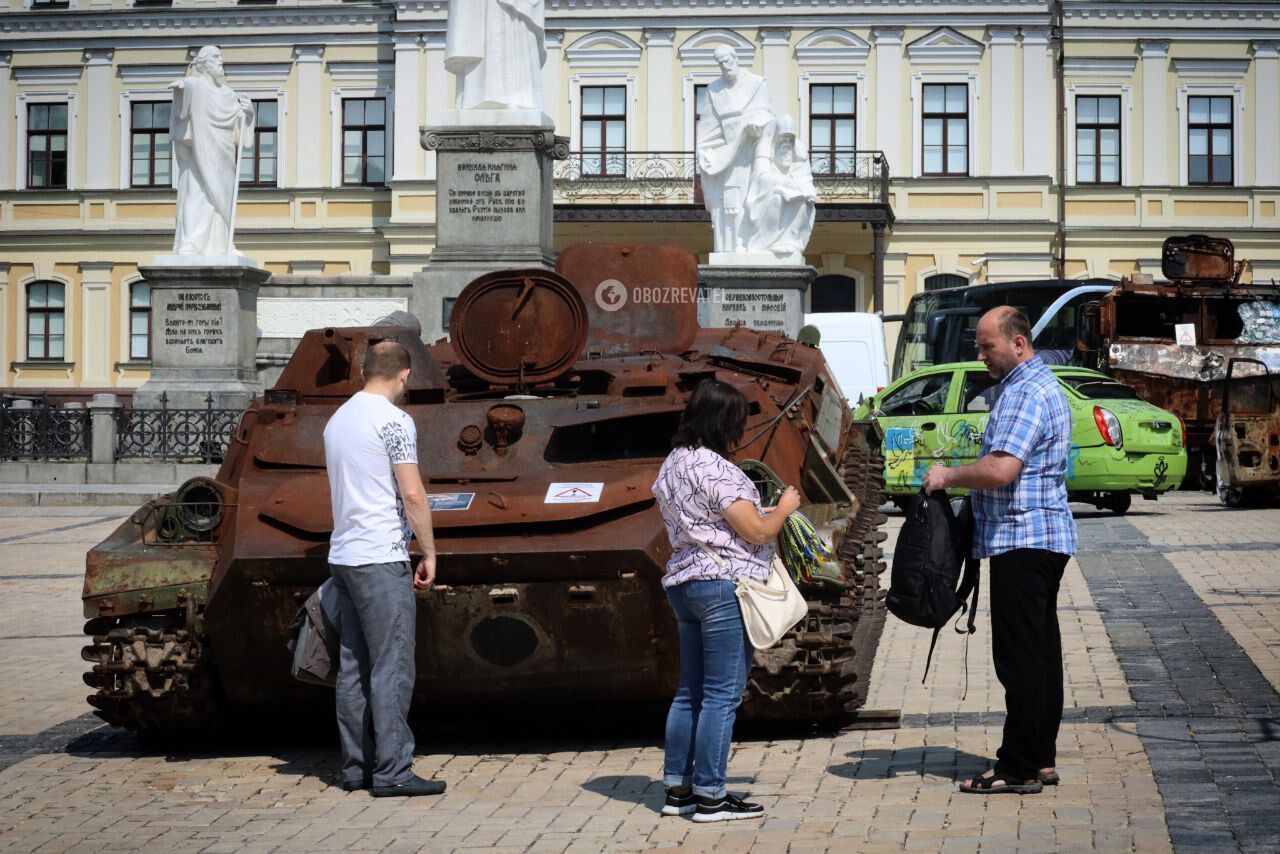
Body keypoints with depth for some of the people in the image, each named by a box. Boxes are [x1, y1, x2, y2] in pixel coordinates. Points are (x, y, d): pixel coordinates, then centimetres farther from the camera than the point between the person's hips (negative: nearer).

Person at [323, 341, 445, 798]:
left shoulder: (338, 418, 14)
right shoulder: (393, 420, -11)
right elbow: (412, 495, -15)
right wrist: (429, 553, -6)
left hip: (342, 556, 8)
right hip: (381, 559, -8)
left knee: (353, 667, 10)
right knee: (392, 668, -6)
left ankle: (356, 767, 14)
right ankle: (392, 772, -6)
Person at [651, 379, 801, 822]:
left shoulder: (671, 465, 13)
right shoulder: (716, 470, -16)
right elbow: (757, 531, -16)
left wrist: (760, 513, 19)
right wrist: (784, 507, 3)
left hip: (682, 583, 10)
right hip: (724, 587, -10)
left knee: (690, 692, 14)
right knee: (721, 696, -4)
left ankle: (677, 789, 17)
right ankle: (710, 796, -2)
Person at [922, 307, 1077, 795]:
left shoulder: (1025, 394, -17)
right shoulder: (1042, 385, 19)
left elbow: (1000, 470, -27)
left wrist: (949, 476, -13)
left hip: (1022, 542, -11)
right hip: (1046, 539, 11)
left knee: (1020, 658, -8)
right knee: (1041, 651, 12)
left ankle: (1019, 768, -6)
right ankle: (1041, 759, 17)